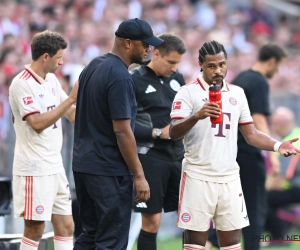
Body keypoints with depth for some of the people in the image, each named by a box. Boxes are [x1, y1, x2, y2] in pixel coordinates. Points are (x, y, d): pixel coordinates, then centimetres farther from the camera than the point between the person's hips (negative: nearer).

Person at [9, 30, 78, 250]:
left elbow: (72, 113, 19)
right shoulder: (22, 84, -15)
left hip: (55, 165, 8)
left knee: (66, 227, 8)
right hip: (34, 168, -8)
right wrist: (71, 98, -24)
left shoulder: (52, 80, 10)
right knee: (35, 229, -3)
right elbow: (38, 123, -24)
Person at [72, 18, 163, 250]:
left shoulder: (93, 66, 10)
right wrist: (139, 175, -16)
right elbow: (122, 131, -20)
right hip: (109, 170, -9)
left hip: (83, 164, 9)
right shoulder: (120, 77, -18)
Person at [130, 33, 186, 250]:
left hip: (177, 156, 6)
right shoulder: (135, 81, -8)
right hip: (150, 157, -6)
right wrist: (157, 133, -17)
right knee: (151, 221, -2)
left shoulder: (177, 79, 11)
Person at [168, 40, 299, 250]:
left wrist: (277, 145, -3)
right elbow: (174, 133, -15)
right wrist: (197, 116, -33)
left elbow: (251, 134, 15)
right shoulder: (188, 92, -5)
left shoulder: (237, 93, 11)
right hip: (198, 177, -4)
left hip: (229, 178, 5)